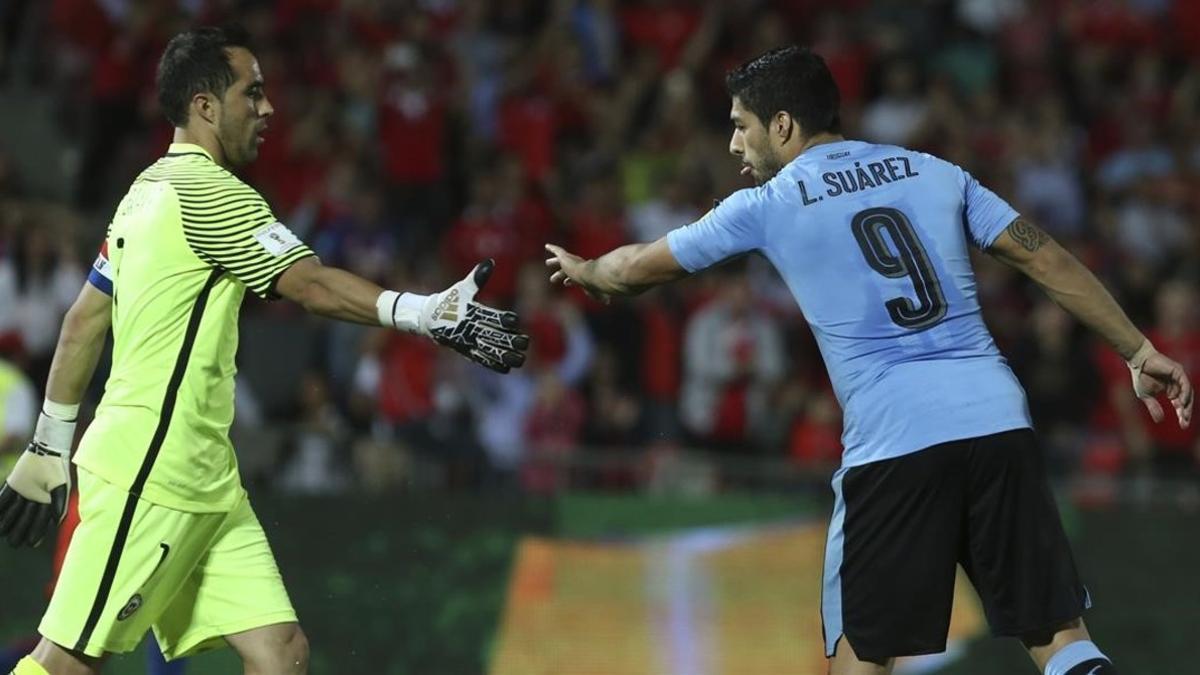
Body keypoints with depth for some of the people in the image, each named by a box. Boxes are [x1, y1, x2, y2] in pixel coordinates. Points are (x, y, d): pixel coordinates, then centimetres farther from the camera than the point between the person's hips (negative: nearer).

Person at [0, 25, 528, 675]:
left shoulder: (151, 188, 17)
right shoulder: (207, 189, -11)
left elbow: (83, 323, 21)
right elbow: (311, 284, -20)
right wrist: (429, 313, -24)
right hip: (147, 476, -10)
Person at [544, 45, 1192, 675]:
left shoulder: (767, 205, 8)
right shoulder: (933, 171, 16)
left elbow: (641, 266, 23)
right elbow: (1045, 258, 12)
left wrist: (583, 270, 45)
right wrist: (1138, 349, 16)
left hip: (893, 440, -3)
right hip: (998, 420, 3)